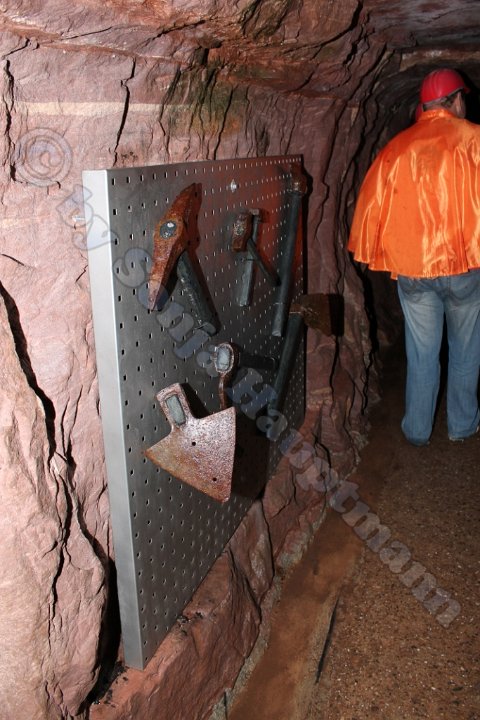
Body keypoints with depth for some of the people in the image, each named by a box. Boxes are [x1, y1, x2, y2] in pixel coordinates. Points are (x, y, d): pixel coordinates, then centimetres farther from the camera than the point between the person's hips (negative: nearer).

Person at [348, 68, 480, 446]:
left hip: (410, 269, 3)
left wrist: (372, 255, 16)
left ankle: (417, 429, 21)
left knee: (421, 354, 13)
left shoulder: (396, 147, 5)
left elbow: (371, 201, 7)